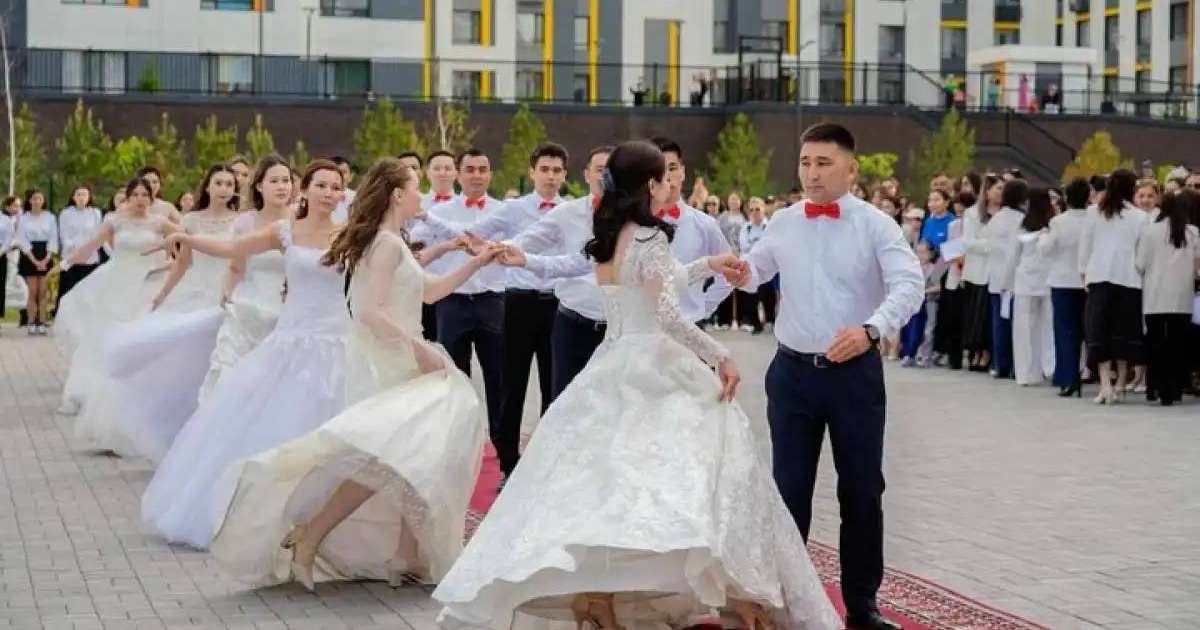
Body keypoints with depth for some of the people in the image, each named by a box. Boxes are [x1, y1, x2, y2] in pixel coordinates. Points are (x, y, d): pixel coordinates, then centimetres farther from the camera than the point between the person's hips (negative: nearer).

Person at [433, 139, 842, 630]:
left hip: (612, 370, 8)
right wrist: (720, 357, -13)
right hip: (656, 370, -8)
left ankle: (592, 590, 3)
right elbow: (669, 316, -20)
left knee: (604, 476, 6)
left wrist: (705, 266, 33)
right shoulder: (650, 237, -13)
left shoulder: (605, 239, 11)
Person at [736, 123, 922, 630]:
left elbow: (910, 285, -17)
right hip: (793, 372, 2)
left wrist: (872, 329, -34)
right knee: (790, 488, 8)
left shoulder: (875, 225, -7)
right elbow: (755, 271, 17)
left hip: (855, 372, -2)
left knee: (862, 490, 8)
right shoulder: (783, 223, 4)